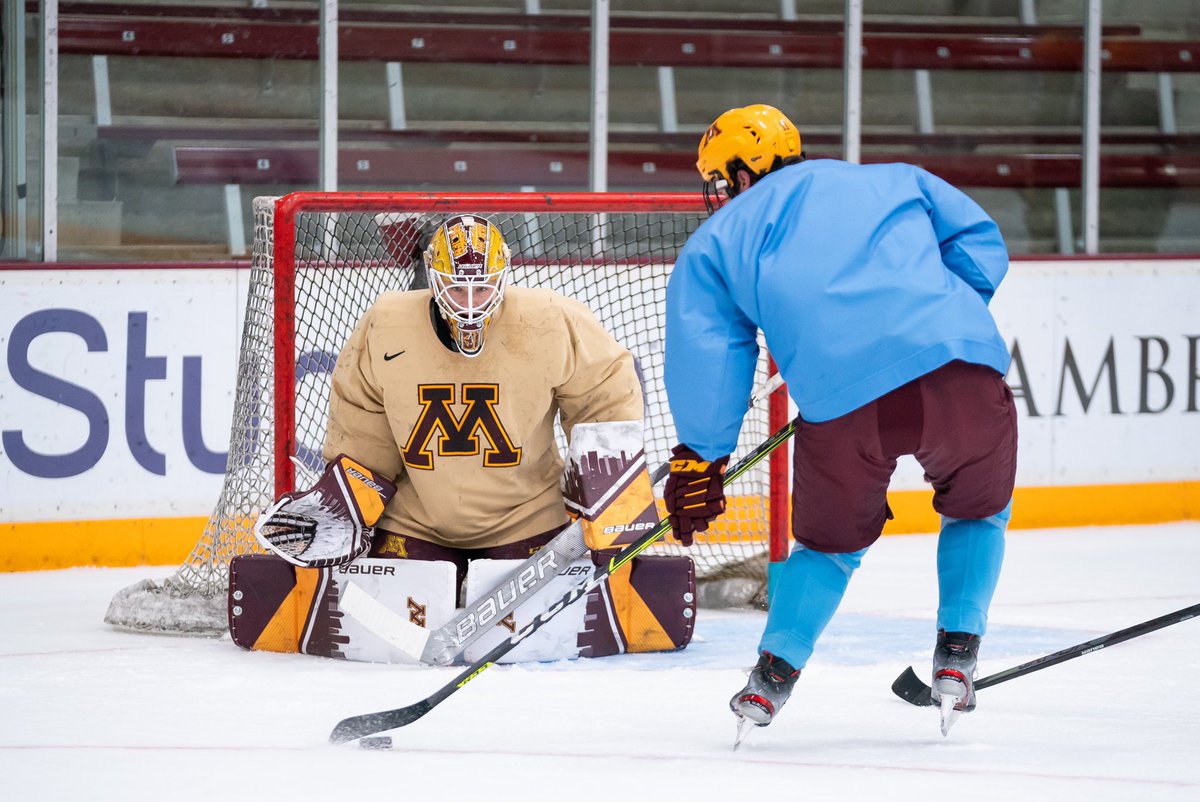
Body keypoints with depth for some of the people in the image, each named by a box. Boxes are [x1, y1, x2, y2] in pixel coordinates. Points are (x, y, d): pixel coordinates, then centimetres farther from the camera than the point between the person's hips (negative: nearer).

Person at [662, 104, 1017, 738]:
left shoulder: (717, 242, 24)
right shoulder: (894, 181, 31)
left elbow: (706, 352, 13)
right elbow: (979, 244, 21)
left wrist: (699, 456, 18)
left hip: (842, 400, -1)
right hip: (960, 369, 1)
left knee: (833, 539, 26)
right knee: (978, 510, 29)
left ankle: (772, 679, 15)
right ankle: (955, 663, 19)